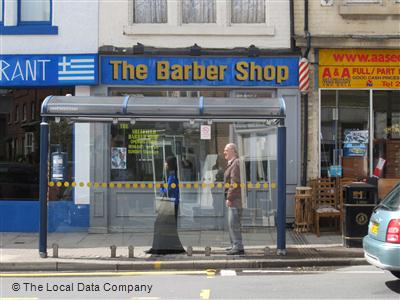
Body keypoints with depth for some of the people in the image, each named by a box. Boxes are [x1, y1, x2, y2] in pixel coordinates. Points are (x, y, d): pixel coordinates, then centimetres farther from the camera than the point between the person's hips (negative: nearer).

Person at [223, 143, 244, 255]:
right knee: (232, 223, 16)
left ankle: (238, 247, -8)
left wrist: (229, 198, -20)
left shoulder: (235, 163, -14)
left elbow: (234, 183, -20)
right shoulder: (231, 163, 19)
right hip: (233, 198, 11)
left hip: (235, 198, -11)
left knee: (233, 223, -10)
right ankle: (235, 245, 24)